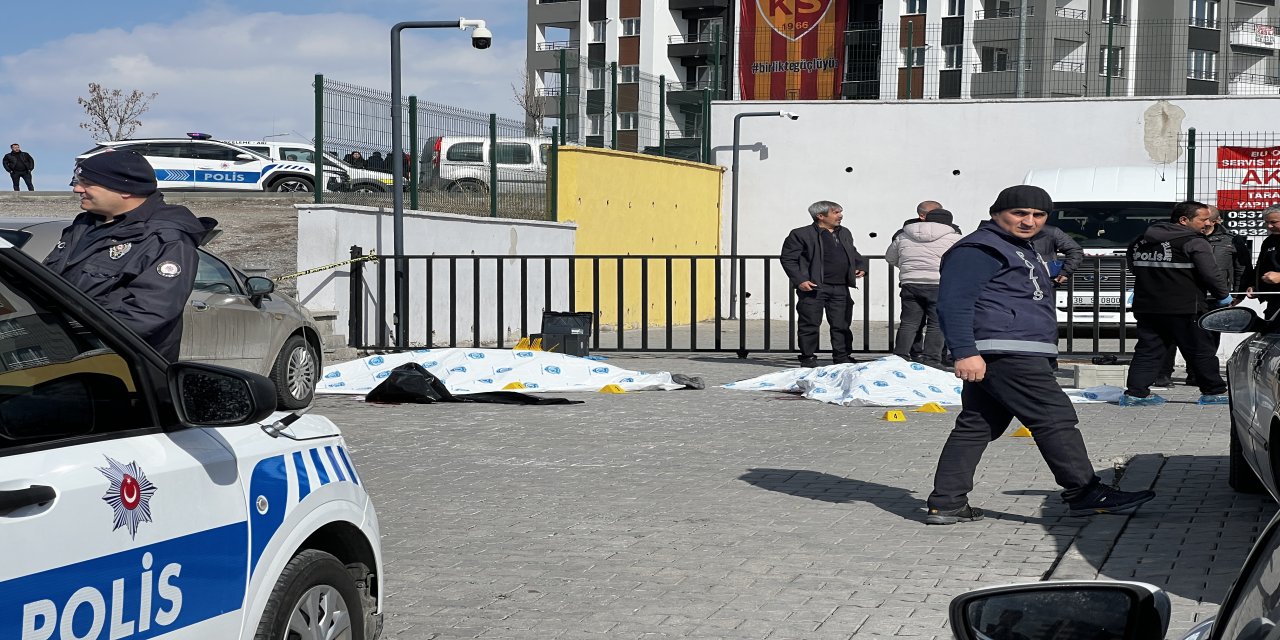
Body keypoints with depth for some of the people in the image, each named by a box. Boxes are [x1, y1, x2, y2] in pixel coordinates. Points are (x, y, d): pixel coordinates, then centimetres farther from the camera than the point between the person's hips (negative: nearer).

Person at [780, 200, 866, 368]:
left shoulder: (845, 233, 18)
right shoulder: (800, 234, -4)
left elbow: (853, 253, 32)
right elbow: (788, 259, -6)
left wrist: (861, 266, 13)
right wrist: (799, 280, -15)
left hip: (841, 288, 5)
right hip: (813, 287, -5)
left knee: (842, 325, 7)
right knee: (810, 325, -1)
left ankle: (843, 357, 16)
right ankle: (808, 357, 9)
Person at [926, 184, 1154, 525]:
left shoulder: (1022, 250, 26)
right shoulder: (979, 249, -8)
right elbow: (953, 303, -17)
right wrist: (965, 352, -25)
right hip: (1006, 353, -11)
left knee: (975, 427, 7)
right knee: (1056, 418, -8)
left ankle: (946, 504, 8)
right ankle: (1085, 493, -3)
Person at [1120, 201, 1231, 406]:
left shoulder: (1140, 241, 12)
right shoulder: (1194, 243, -9)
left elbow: (1133, 266, 21)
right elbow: (1210, 274, -12)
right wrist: (1223, 295, 4)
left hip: (1146, 306, 6)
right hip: (1183, 309, -6)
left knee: (1148, 349, 7)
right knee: (1201, 351, 6)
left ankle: (1135, 392, -2)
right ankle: (1214, 392, 13)